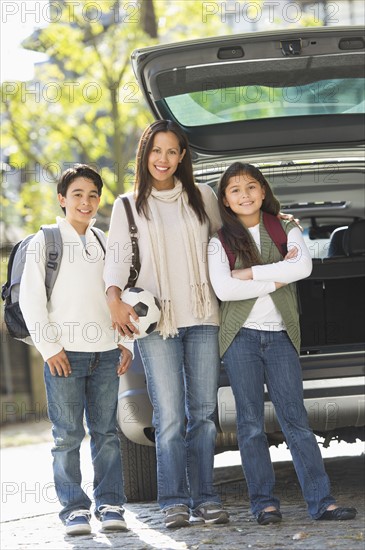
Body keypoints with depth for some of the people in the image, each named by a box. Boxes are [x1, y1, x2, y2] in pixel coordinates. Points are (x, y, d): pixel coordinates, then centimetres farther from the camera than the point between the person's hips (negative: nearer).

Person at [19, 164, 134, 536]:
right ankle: (74, 509, 3)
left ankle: (109, 505, 10)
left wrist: (127, 344, 10)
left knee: (106, 433, 5)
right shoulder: (45, 241, 1)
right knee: (67, 435, -3)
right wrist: (49, 347, -9)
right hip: (65, 355, -4)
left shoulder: (103, 245, 15)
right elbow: (30, 299, -3)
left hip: (106, 354, 4)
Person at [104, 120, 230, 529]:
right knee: (169, 416, -8)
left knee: (203, 413, 1)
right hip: (156, 323, -2)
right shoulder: (128, 206, 8)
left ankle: (203, 499, 6)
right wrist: (114, 298, -18)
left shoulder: (202, 198, 13)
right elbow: (116, 257, -2)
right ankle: (174, 502, -3)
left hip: (202, 318, 2)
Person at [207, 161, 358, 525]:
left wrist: (250, 273, -14)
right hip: (241, 336, 0)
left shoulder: (285, 230, 7)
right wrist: (276, 279, -12)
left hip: (280, 335, 0)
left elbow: (303, 266, -13)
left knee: (295, 418, -3)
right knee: (251, 423, 0)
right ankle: (264, 503, 4)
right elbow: (223, 289, -12)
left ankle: (321, 501, -6)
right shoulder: (221, 241, 4)